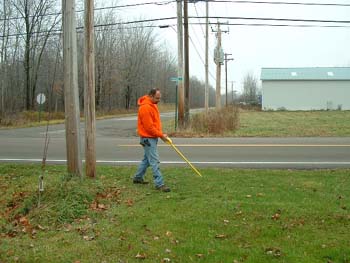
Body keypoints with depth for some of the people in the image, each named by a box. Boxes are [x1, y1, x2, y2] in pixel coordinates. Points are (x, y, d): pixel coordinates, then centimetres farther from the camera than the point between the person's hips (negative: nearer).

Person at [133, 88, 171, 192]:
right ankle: (159, 184, -9)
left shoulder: (152, 105, 10)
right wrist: (161, 135, -14)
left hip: (152, 137, 10)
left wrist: (161, 133, 10)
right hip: (148, 138, -10)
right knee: (154, 161, -10)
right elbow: (149, 127, -22)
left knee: (147, 159, 20)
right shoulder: (145, 107, -22)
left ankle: (138, 177, 33)